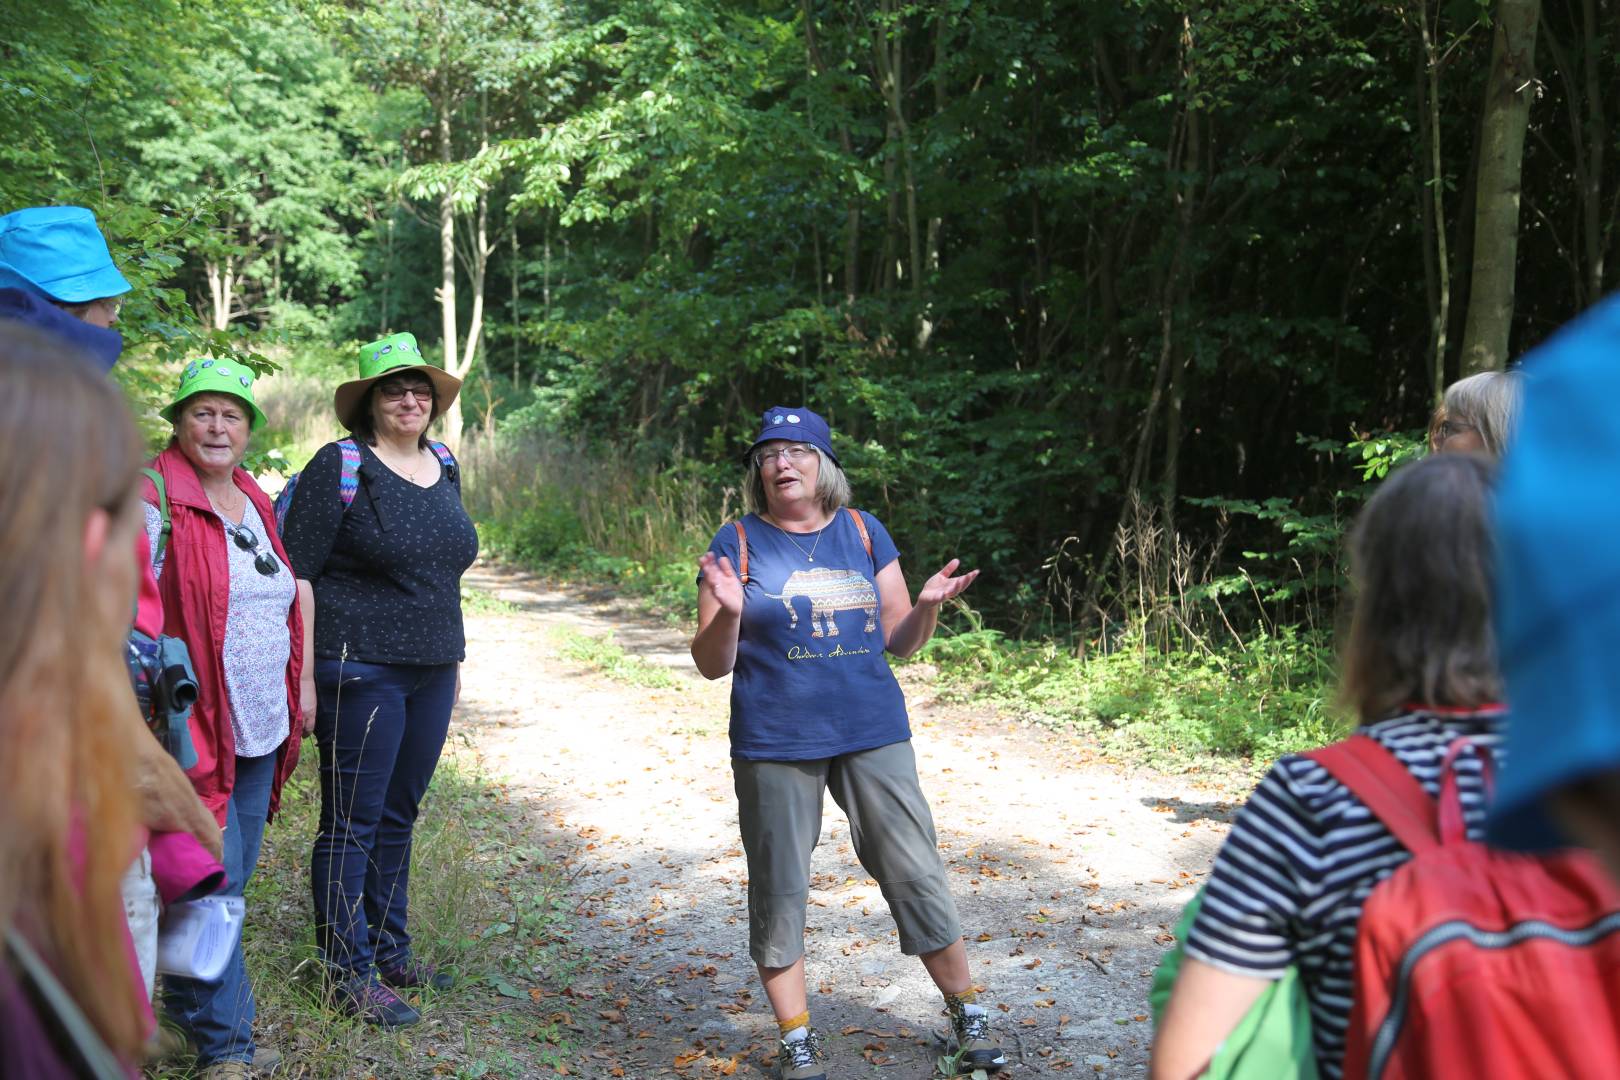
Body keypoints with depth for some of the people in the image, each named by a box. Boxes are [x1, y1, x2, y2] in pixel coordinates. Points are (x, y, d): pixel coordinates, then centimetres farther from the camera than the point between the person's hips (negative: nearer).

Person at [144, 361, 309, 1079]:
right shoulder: (155, 504, -10)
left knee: (232, 877, 15)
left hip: (262, 724, 8)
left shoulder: (255, 503, 14)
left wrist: (298, 690, 23)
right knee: (213, 879, -6)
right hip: (199, 725, -8)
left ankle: (189, 1003, 32)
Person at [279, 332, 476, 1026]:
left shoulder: (443, 466, 12)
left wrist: (454, 658, 19)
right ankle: (351, 972, 10)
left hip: (431, 670, 7)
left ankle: (390, 951, 28)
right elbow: (297, 573, -11)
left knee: (400, 816, 15)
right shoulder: (341, 467, -8)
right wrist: (304, 677, -16)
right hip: (361, 669, -7)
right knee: (354, 822, 0)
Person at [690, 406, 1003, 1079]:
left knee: (916, 872, 3)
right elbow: (712, 665, -2)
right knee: (778, 890, 4)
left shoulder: (863, 532, 7)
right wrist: (728, 614, -22)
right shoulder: (737, 544, -1)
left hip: (873, 733, 2)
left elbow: (899, 641, 11)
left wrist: (927, 607, -10)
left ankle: (968, 1019, 20)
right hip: (776, 745, -2)